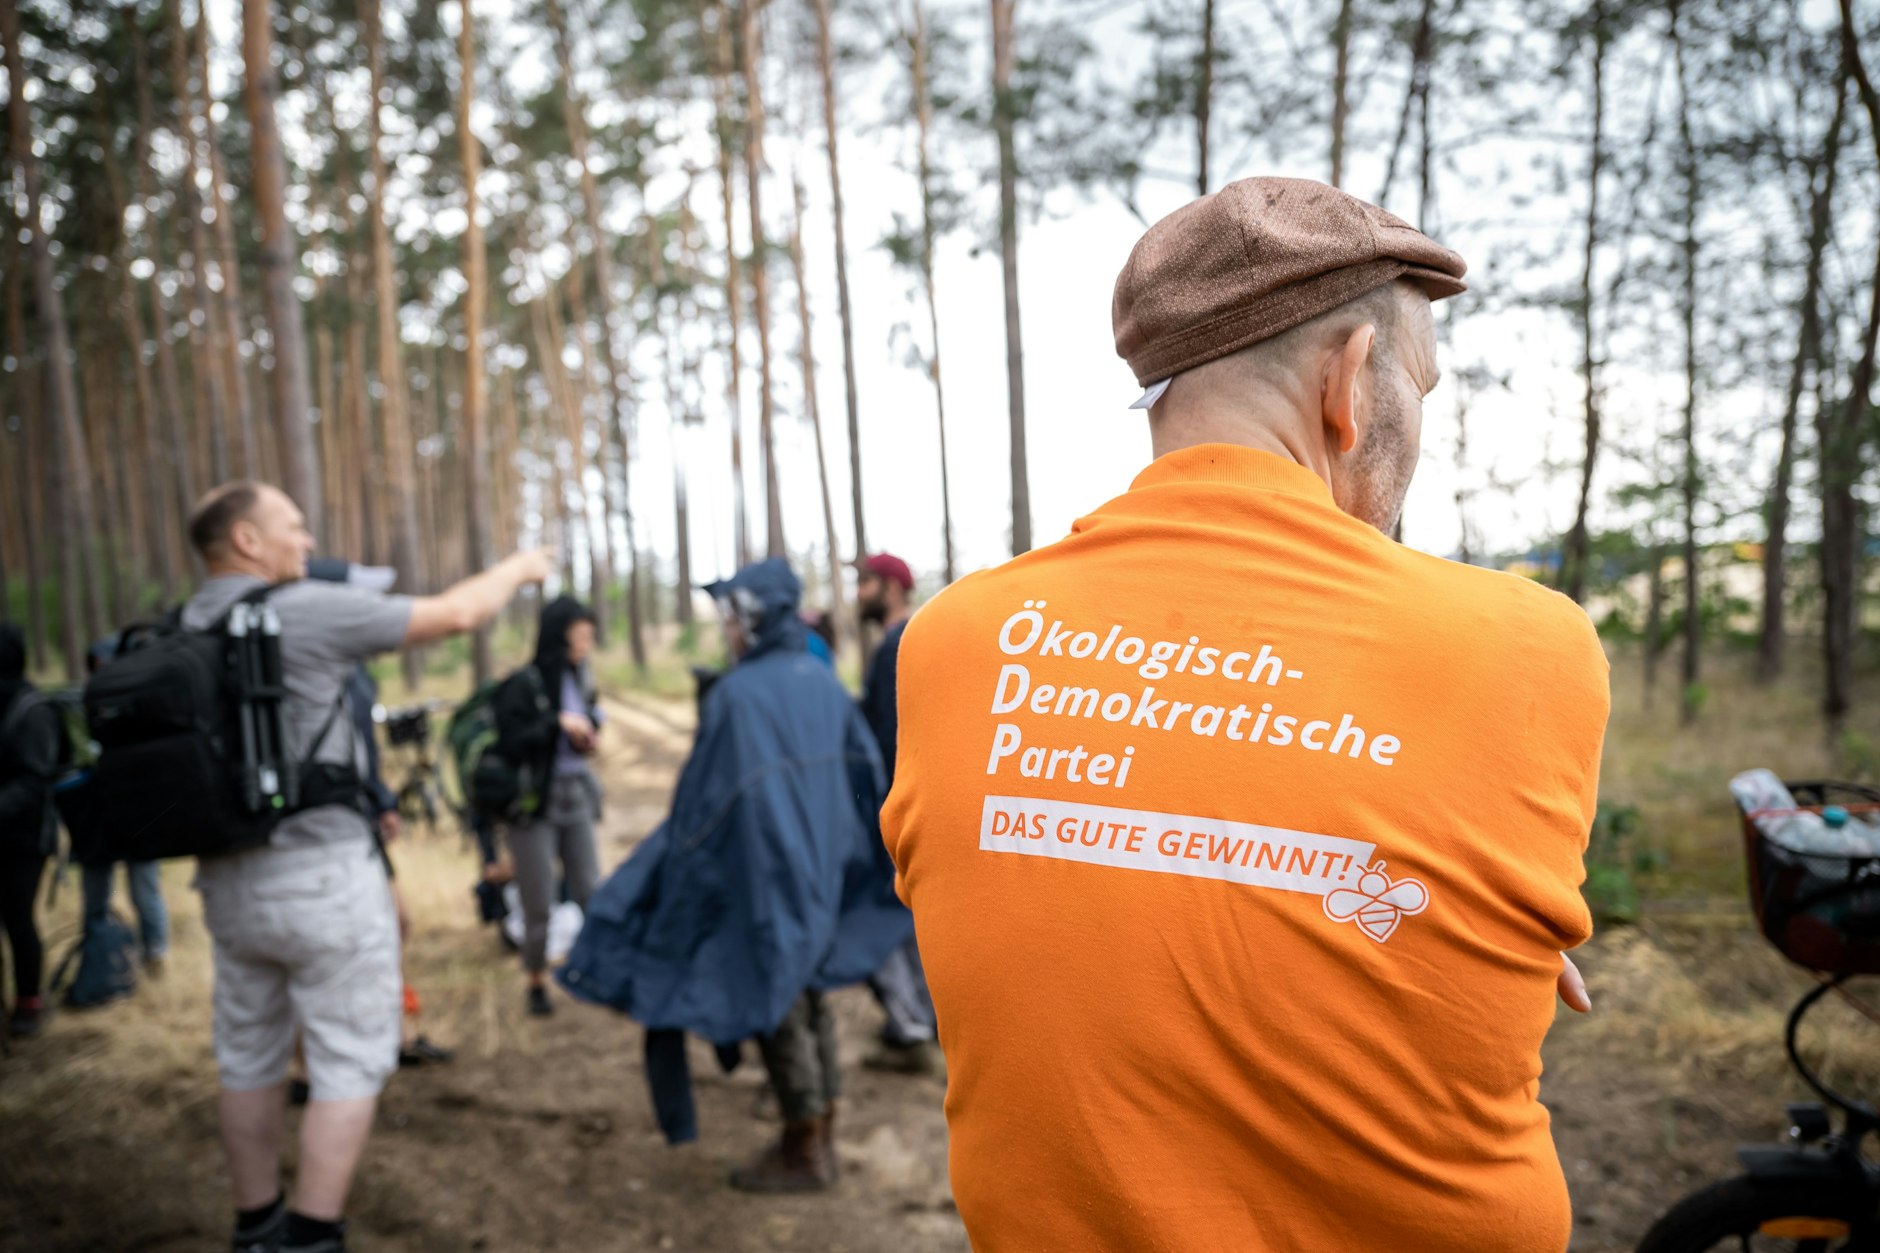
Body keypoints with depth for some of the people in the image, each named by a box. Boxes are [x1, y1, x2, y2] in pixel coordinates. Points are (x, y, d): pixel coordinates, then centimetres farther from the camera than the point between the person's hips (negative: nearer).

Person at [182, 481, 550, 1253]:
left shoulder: (184, 631, 6)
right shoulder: (305, 612, -15)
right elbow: (455, 615, -9)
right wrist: (518, 569, 8)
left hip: (228, 877, 8)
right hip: (321, 875, -7)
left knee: (249, 1057, 17)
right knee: (351, 1062, 3)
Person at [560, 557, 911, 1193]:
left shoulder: (736, 694, -17)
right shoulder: (823, 682, 3)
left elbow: (705, 795, -16)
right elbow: (866, 772, 9)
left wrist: (678, 866, -4)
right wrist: (863, 867, 20)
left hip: (764, 871, -7)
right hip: (820, 869, 7)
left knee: (773, 999, 4)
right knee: (808, 994, 16)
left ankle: (803, 1152, 13)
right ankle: (821, 1134, 24)